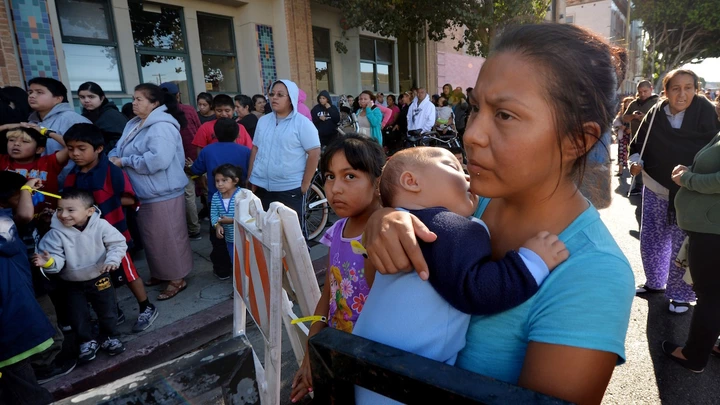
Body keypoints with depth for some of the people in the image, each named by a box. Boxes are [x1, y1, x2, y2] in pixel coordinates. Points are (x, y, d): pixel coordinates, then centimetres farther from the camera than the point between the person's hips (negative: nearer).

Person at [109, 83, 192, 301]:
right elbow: (120, 148, 16)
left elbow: (158, 159, -32)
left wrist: (125, 162, -20)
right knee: (151, 238, 21)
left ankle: (177, 278, 17)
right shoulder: (133, 124, 12)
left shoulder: (161, 127, -19)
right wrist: (113, 157, -8)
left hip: (163, 194, -10)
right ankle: (160, 273, 37)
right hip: (143, 194, 10)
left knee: (168, 238, 2)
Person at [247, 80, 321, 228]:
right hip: (262, 187, 5)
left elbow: (314, 153, -10)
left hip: (290, 189, -5)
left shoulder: (303, 123, -7)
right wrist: (250, 179, 9)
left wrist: (305, 184, -11)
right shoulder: (263, 121, 9)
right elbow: (255, 149, 13)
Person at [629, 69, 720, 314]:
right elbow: (637, 145, 4)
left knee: (682, 247, 2)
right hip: (655, 190, 4)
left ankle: (681, 294, 21)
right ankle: (655, 282, 36)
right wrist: (636, 162, -15)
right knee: (650, 240, 14)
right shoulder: (655, 113, -3)